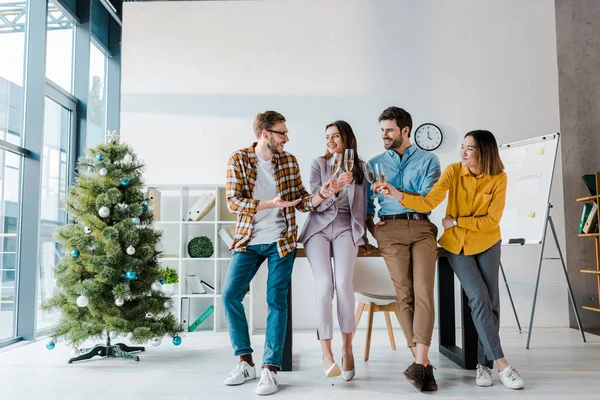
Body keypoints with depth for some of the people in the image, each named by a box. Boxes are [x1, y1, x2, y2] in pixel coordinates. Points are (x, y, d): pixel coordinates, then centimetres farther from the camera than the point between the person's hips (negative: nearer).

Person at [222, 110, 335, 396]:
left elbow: (300, 201, 4)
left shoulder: (290, 162, 2)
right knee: (230, 295, -4)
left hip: (281, 241, 0)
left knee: (276, 301, -3)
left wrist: (320, 196, -16)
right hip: (248, 241, 0)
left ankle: (270, 369, 4)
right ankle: (245, 361, 12)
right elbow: (232, 201, -13)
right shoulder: (238, 160, -5)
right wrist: (272, 203, -21)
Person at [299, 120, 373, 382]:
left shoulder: (359, 168, 12)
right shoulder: (318, 164, 8)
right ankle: (326, 352, -18)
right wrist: (335, 188, -18)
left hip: (346, 228, 0)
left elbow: (361, 205, 16)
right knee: (324, 285, -21)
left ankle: (347, 348, -10)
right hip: (319, 228, 0)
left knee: (343, 282, -24)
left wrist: (362, 237, 14)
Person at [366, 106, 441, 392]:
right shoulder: (375, 164, 18)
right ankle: (424, 365, -8)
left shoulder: (428, 160, 11)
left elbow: (428, 199, -3)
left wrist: (394, 191, -12)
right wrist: (371, 225, -1)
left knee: (424, 289, -17)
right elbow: (366, 203, 16)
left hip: (421, 227, 0)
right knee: (404, 292, -10)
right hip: (390, 229, 1)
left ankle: (419, 363, -19)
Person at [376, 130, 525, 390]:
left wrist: (456, 221, -16)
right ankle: (500, 363, -6)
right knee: (478, 298, -13)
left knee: (491, 300, -2)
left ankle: (484, 362, 10)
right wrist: (398, 195, -36)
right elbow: (428, 203, -22)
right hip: (457, 244, -1)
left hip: (487, 244, 1)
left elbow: (492, 220, -15)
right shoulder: (453, 171, -14)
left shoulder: (499, 178, -14)